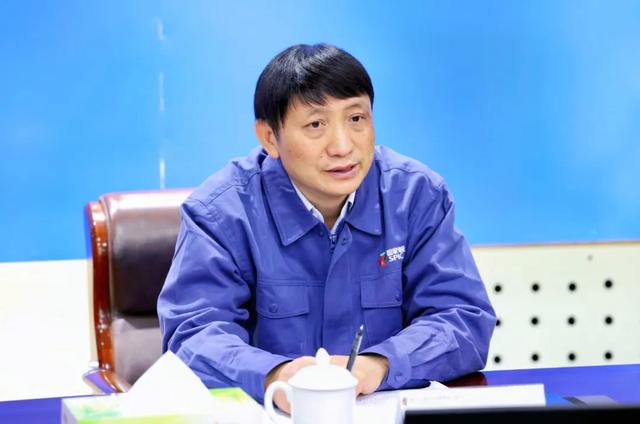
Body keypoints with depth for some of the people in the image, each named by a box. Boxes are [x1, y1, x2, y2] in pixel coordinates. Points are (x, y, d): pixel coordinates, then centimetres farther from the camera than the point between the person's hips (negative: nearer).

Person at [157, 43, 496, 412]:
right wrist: (276, 376, -36)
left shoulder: (419, 196, -1)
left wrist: (378, 365, -26)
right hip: (266, 413, -1)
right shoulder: (220, 212, -7)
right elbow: (196, 336, -15)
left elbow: (464, 319, -6)